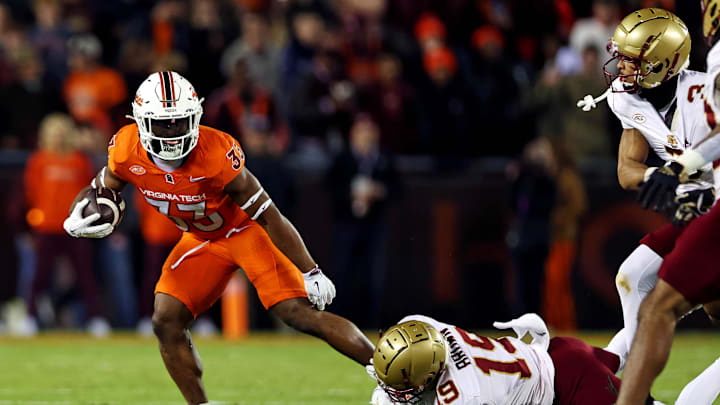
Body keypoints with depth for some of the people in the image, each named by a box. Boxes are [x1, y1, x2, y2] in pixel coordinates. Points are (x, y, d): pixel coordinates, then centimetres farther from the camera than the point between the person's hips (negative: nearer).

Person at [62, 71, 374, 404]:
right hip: (201, 238, 5)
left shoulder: (217, 153, -34)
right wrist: (76, 222, -24)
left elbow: (267, 215, -26)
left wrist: (310, 272, -21)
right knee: (166, 321, -8)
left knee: (299, 313, -17)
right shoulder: (127, 151, -20)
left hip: (246, 228, -5)